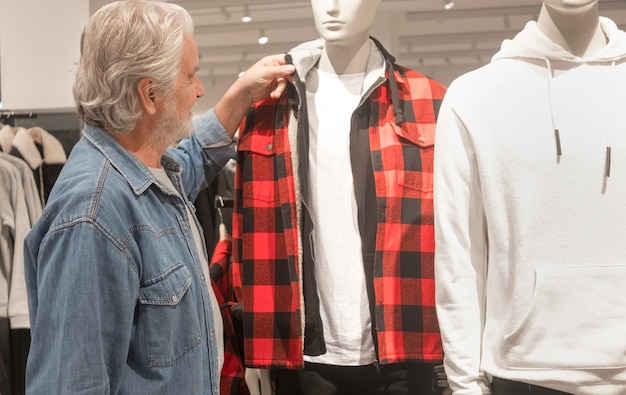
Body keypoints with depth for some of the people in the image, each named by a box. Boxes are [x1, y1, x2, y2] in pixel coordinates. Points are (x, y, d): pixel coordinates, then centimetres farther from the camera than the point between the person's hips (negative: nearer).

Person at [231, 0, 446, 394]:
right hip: (304, 354, 1)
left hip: (402, 351, -1)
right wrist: (253, 348, 2)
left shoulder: (429, 104, 1)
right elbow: (250, 234, 5)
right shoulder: (268, 106, 5)